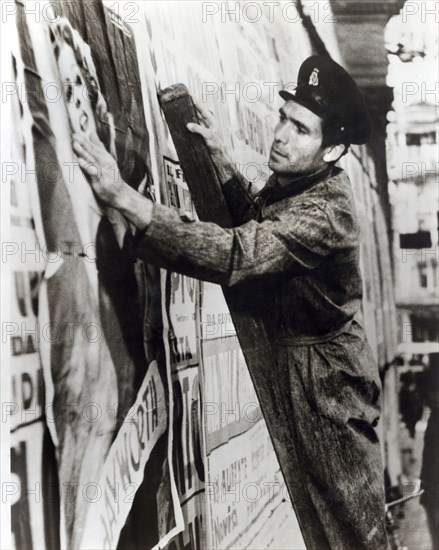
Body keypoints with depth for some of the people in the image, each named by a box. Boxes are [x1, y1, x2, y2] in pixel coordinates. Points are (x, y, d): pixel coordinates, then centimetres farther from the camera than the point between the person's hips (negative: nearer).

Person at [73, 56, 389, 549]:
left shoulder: (324, 211, -31)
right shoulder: (291, 180, -1)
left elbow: (234, 255, -43)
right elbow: (252, 218, 19)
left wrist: (123, 196, -50)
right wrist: (218, 157, 2)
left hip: (324, 378, -9)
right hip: (289, 363, 9)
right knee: (308, 502, 22)